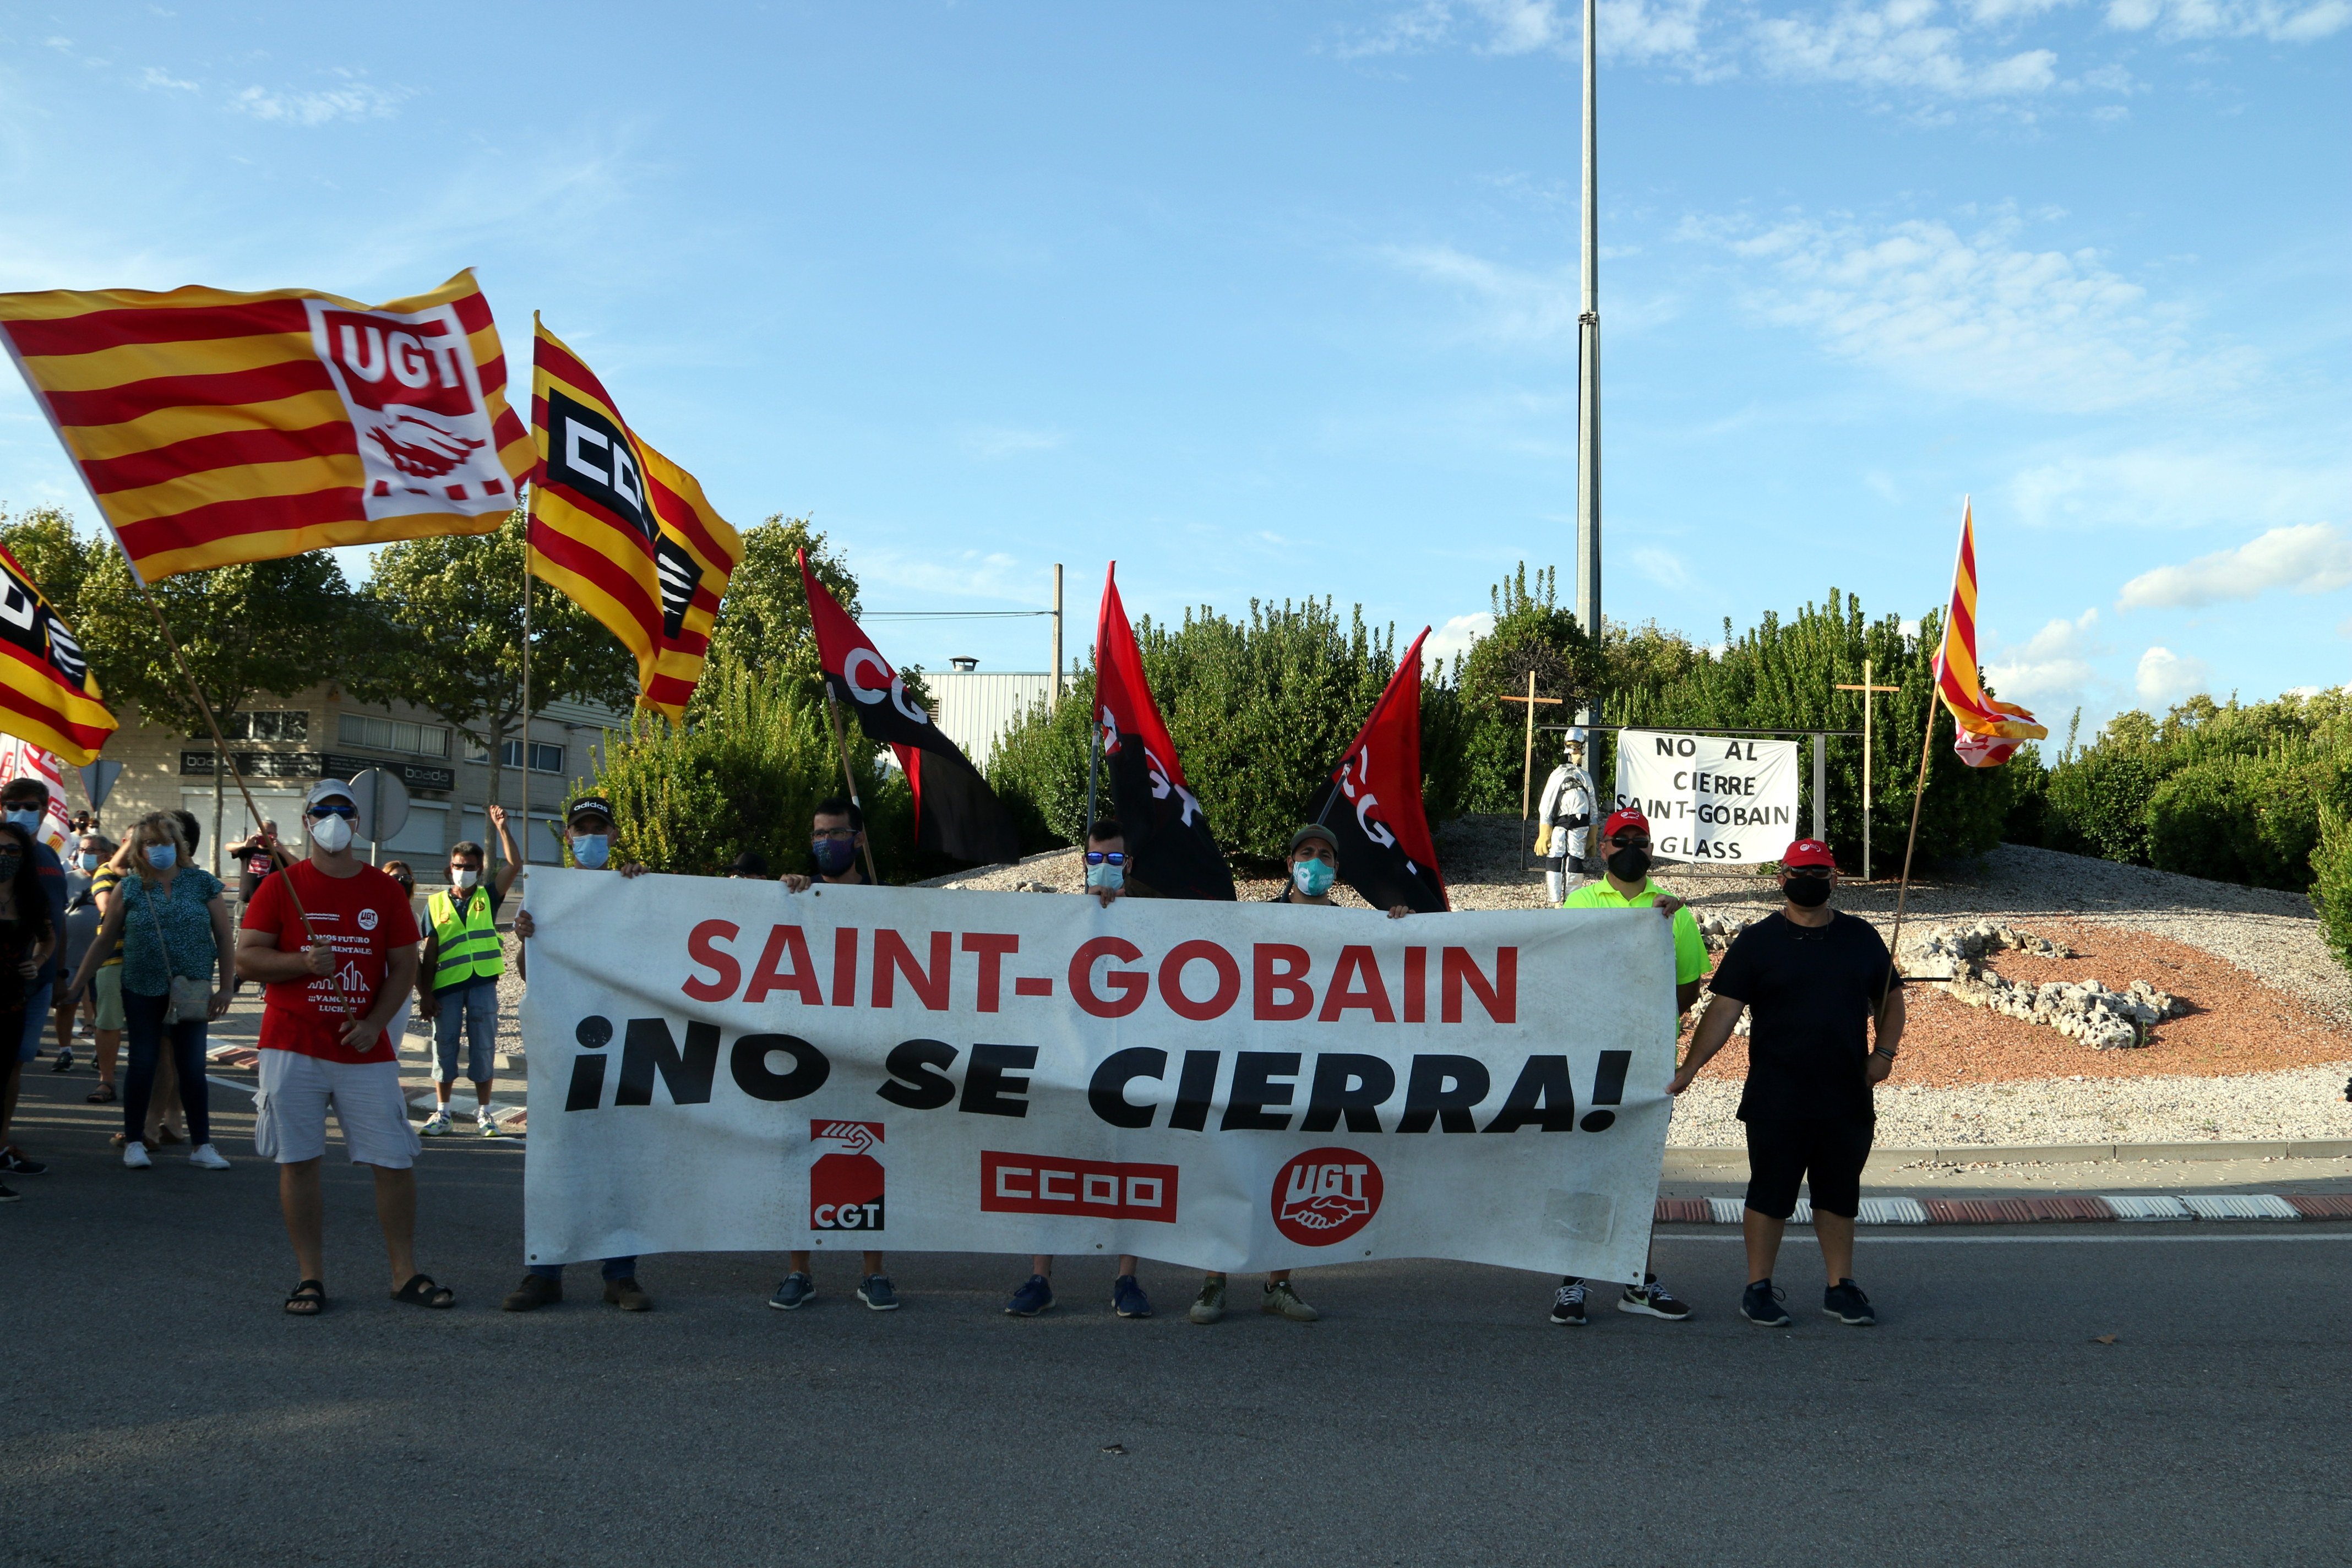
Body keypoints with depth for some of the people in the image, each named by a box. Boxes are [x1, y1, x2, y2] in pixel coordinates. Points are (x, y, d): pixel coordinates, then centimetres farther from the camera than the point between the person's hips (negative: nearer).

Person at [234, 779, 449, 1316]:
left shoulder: (384, 889, 8)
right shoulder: (280, 886, 4)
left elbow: (405, 966, 7)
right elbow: (246, 958, -1)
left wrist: (375, 1023, -7)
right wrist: (303, 962, -18)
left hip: (365, 1049, 1)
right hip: (293, 1046, -1)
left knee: (395, 1161, -1)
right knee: (298, 1162, 1)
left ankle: (404, 1272, 10)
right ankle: (310, 1276, 11)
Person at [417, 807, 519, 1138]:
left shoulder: (488, 898, 8)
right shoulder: (436, 904, 8)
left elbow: (514, 864, -3)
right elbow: (429, 952, 5)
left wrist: (502, 827, -10)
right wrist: (425, 994, 0)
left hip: (482, 983, 0)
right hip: (447, 986, 0)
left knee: (483, 1049, 3)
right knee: (444, 1048, 5)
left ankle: (483, 1114, 11)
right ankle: (441, 1114, 13)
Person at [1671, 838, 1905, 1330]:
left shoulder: (1861, 937, 10)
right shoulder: (1757, 941, -1)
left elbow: (1890, 999, 17)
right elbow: (1723, 1011, -6)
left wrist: (1883, 1052, 0)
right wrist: (1689, 1068, -15)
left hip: (1847, 1099, 3)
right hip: (1776, 1100, -3)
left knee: (1839, 1194, 11)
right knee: (1770, 1192, 2)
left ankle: (1841, 1286, 21)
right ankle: (1759, 1288, 12)